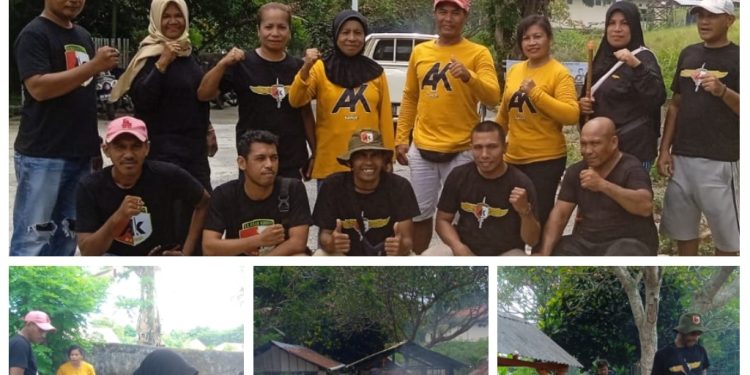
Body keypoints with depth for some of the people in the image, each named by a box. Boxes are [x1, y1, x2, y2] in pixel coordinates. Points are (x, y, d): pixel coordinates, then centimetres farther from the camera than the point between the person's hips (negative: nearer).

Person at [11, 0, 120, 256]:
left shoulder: (83, 36, 17)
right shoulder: (34, 35, -7)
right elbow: (39, 88, -20)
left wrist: (94, 146, 18)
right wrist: (94, 66, -22)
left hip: (80, 154, 8)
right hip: (42, 156, -8)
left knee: (66, 236, 9)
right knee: (33, 237, -8)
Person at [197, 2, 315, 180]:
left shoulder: (298, 67, 5)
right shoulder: (243, 65, -5)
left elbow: (306, 113, 13)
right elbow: (204, 94, -11)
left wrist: (315, 153, 10)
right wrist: (222, 64, -25)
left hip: (292, 162, 3)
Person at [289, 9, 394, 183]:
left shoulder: (375, 72, 8)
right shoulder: (321, 68, 1)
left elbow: (385, 118, 9)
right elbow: (296, 101, -13)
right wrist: (306, 69, -28)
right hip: (330, 165, -2)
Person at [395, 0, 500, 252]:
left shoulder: (478, 53, -4)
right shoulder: (420, 52, 8)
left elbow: (493, 98, -16)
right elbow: (409, 98, 14)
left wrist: (469, 77, -33)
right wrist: (401, 138, 10)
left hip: (460, 151, -4)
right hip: (421, 149, 4)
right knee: (420, 212, 12)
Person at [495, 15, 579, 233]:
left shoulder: (559, 73, -9)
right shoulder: (514, 71, 10)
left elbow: (571, 115, -21)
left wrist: (536, 93, -25)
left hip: (546, 160, -6)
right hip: (513, 158, 6)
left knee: (539, 219, -2)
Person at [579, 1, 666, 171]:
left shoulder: (643, 57, -6)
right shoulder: (602, 58, 13)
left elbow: (658, 98, -22)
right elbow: (588, 97, 26)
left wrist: (636, 65, -32)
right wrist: (583, 105, 3)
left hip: (634, 150, -7)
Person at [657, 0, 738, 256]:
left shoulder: (738, 58, -4)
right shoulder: (688, 54, 12)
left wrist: (722, 91, -25)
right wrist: (664, 149, 9)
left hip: (720, 161, -5)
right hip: (682, 158, 5)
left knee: (725, 234, -2)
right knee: (683, 229, 10)